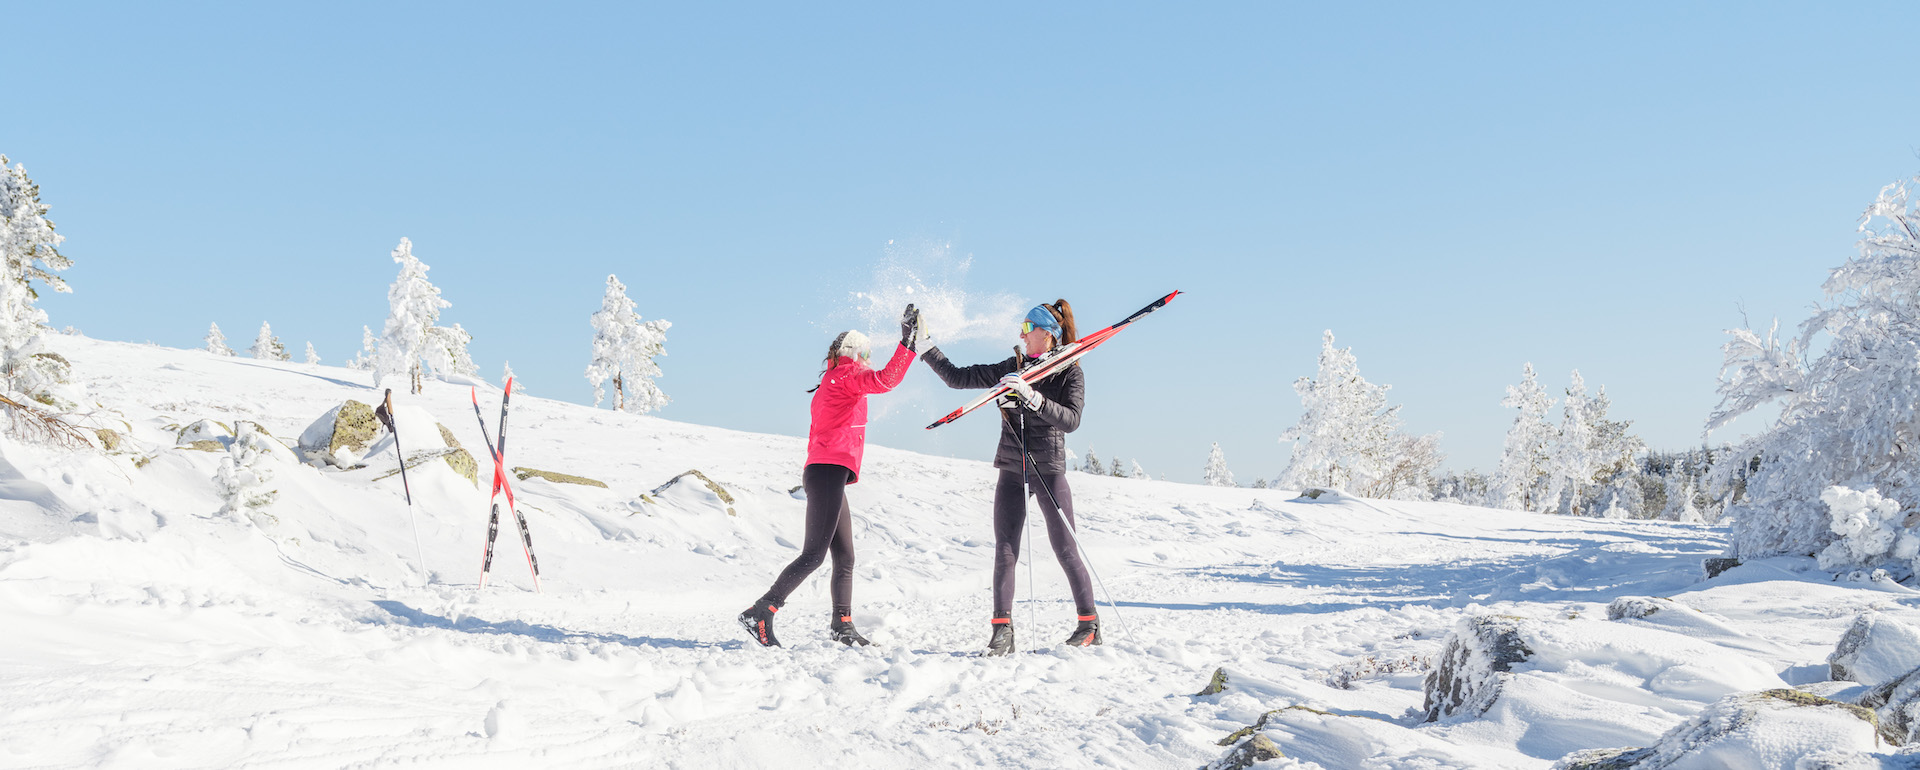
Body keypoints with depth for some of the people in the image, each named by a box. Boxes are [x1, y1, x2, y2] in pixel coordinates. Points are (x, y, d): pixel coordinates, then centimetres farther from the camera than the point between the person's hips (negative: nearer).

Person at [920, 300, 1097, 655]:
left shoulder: (1071, 373, -3)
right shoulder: (1012, 367, 8)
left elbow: (1071, 420, -18)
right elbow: (958, 378, 10)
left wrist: (1033, 397, -28)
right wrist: (926, 349, 6)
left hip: (1049, 470, -4)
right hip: (1012, 470, 4)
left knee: (1066, 551, -2)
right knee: (1005, 552, -2)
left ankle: (1089, 623, 11)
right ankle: (1002, 629, 2)